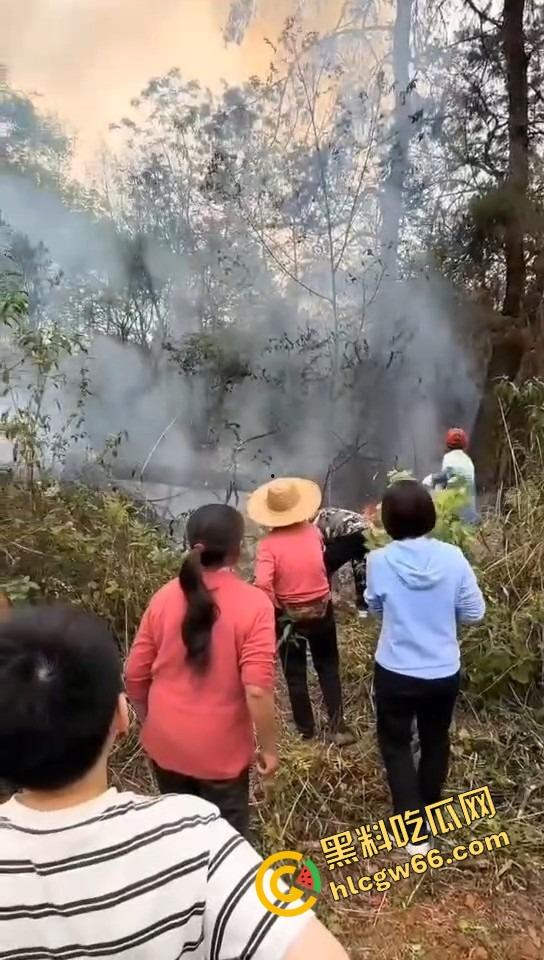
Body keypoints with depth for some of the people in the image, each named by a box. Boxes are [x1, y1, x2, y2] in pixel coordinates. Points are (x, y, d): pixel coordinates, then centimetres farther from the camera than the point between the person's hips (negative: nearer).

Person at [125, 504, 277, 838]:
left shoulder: (165, 597, -7)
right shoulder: (254, 604, -20)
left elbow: (135, 676, -1)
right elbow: (257, 691, -24)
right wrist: (269, 747, -8)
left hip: (165, 742, 4)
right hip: (220, 750, -4)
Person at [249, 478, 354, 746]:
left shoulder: (268, 545, -20)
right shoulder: (313, 532, -9)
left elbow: (263, 585, -31)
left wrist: (275, 607, -14)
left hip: (289, 616, -2)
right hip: (321, 610, 3)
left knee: (295, 674, 17)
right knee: (328, 667, 20)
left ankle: (305, 729, 30)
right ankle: (338, 727, 20)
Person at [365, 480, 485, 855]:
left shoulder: (379, 561, -18)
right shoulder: (452, 558, -15)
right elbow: (474, 613, -5)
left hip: (395, 673, -2)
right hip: (444, 673, 3)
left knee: (396, 743, 18)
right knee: (436, 740, 25)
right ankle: (427, 809, 45)